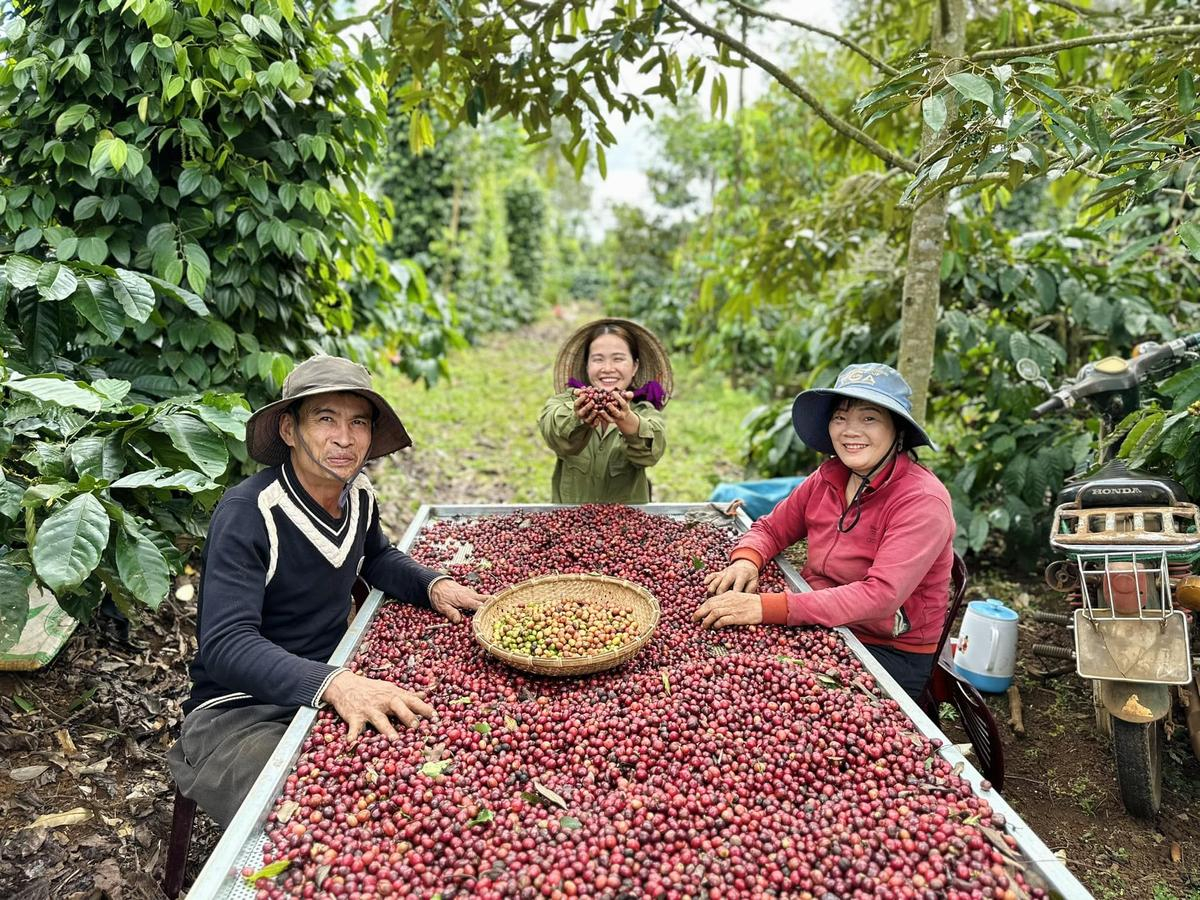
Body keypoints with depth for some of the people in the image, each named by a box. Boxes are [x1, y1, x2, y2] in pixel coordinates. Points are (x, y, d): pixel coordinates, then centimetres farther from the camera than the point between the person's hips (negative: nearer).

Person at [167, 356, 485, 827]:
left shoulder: (359, 494, 0)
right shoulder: (246, 513, -21)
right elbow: (226, 645, -30)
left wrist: (433, 584, -1)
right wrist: (333, 683, -46)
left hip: (333, 691, 7)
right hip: (238, 712, -6)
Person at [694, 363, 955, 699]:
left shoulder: (922, 500, -20)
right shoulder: (827, 477, 0)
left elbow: (881, 596, -30)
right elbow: (770, 529, 11)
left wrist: (766, 607, -36)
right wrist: (746, 561, -14)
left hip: (890, 654, -6)